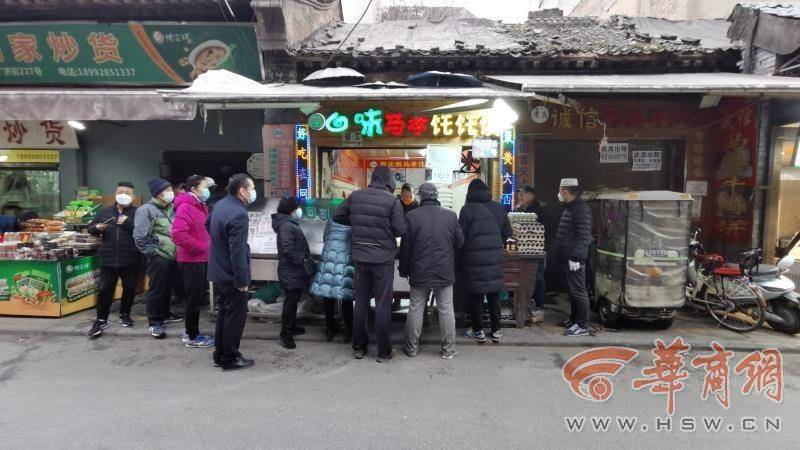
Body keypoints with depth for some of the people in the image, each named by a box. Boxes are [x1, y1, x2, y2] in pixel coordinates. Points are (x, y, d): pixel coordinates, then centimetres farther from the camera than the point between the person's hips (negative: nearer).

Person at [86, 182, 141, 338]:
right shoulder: (104, 212, 11)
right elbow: (91, 228, 17)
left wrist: (128, 223, -21)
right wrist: (97, 228, -5)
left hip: (131, 261, -2)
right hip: (108, 260, 2)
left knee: (129, 289, 11)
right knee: (105, 290, 2)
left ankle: (125, 314, 30)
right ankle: (101, 320, 13)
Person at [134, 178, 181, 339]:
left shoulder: (171, 208, 12)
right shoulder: (147, 209, -13)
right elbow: (140, 237, -17)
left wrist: (178, 249, 14)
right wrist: (153, 253, -15)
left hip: (173, 256, 8)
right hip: (158, 258, -8)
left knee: (168, 288, 19)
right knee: (156, 290, 0)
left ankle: (165, 314, 34)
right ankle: (154, 323, 9)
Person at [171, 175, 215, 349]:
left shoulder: (200, 206, 14)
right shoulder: (185, 207, -17)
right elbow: (178, 234, -28)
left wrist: (208, 247, 10)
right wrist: (200, 248, -20)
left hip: (201, 259, 9)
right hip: (192, 261, -9)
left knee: (198, 297, 17)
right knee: (195, 298, 0)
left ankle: (191, 331, 29)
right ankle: (192, 337, 12)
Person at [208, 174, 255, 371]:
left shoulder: (220, 205, 6)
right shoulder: (238, 214, -24)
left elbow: (211, 229, 21)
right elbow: (237, 250, -26)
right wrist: (242, 280, -21)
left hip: (219, 272, 10)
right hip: (232, 275, -10)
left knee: (224, 312, 20)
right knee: (236, 316, 4)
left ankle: (220, 354, 30)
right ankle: (230, 359, 15)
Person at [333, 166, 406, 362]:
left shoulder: (355, 196, 0)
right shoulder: (392, 201, -12)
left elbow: (337, 216, 9)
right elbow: (401, 230, -12)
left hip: (360, 258, 4)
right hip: (383, 259, -4)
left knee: (360, 303, 14)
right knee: (383, 306, 5)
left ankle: (359, 347, 25)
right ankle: (383, 351, 14)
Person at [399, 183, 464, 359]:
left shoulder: (411, 216, -7)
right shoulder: (451, 216, -5)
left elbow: (405, 246, -3)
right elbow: (460, 242, 3)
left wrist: (404, 270, 9)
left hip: (419, 272, 0)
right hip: (445, 272, 0)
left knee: (416, 309, 11)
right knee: (446, 310, 9)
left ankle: (412, 347, 20)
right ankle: (449, 349, 17)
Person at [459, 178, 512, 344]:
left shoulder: (467, 208, -8)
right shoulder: (498, 207, 6)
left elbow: (462, 235, -8)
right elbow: (507, 231, 10)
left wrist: (462, 254, 9)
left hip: (474, 257, -4)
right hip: (494, 256, 4)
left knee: (475, 295, 6)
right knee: (494, 294, 12)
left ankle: (478, 331, 13)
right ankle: (496, 330, 18)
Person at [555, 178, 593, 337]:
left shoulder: (581, 209, -15)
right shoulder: (569, 207, 17)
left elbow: (583, 236, -22)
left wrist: (575, 257, -24)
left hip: (574, 259, -10)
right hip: (566, 257, 10)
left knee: (578, 291, -5)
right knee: (572, 290, 17)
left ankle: (582, 325, 0)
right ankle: (574, 319, 28)